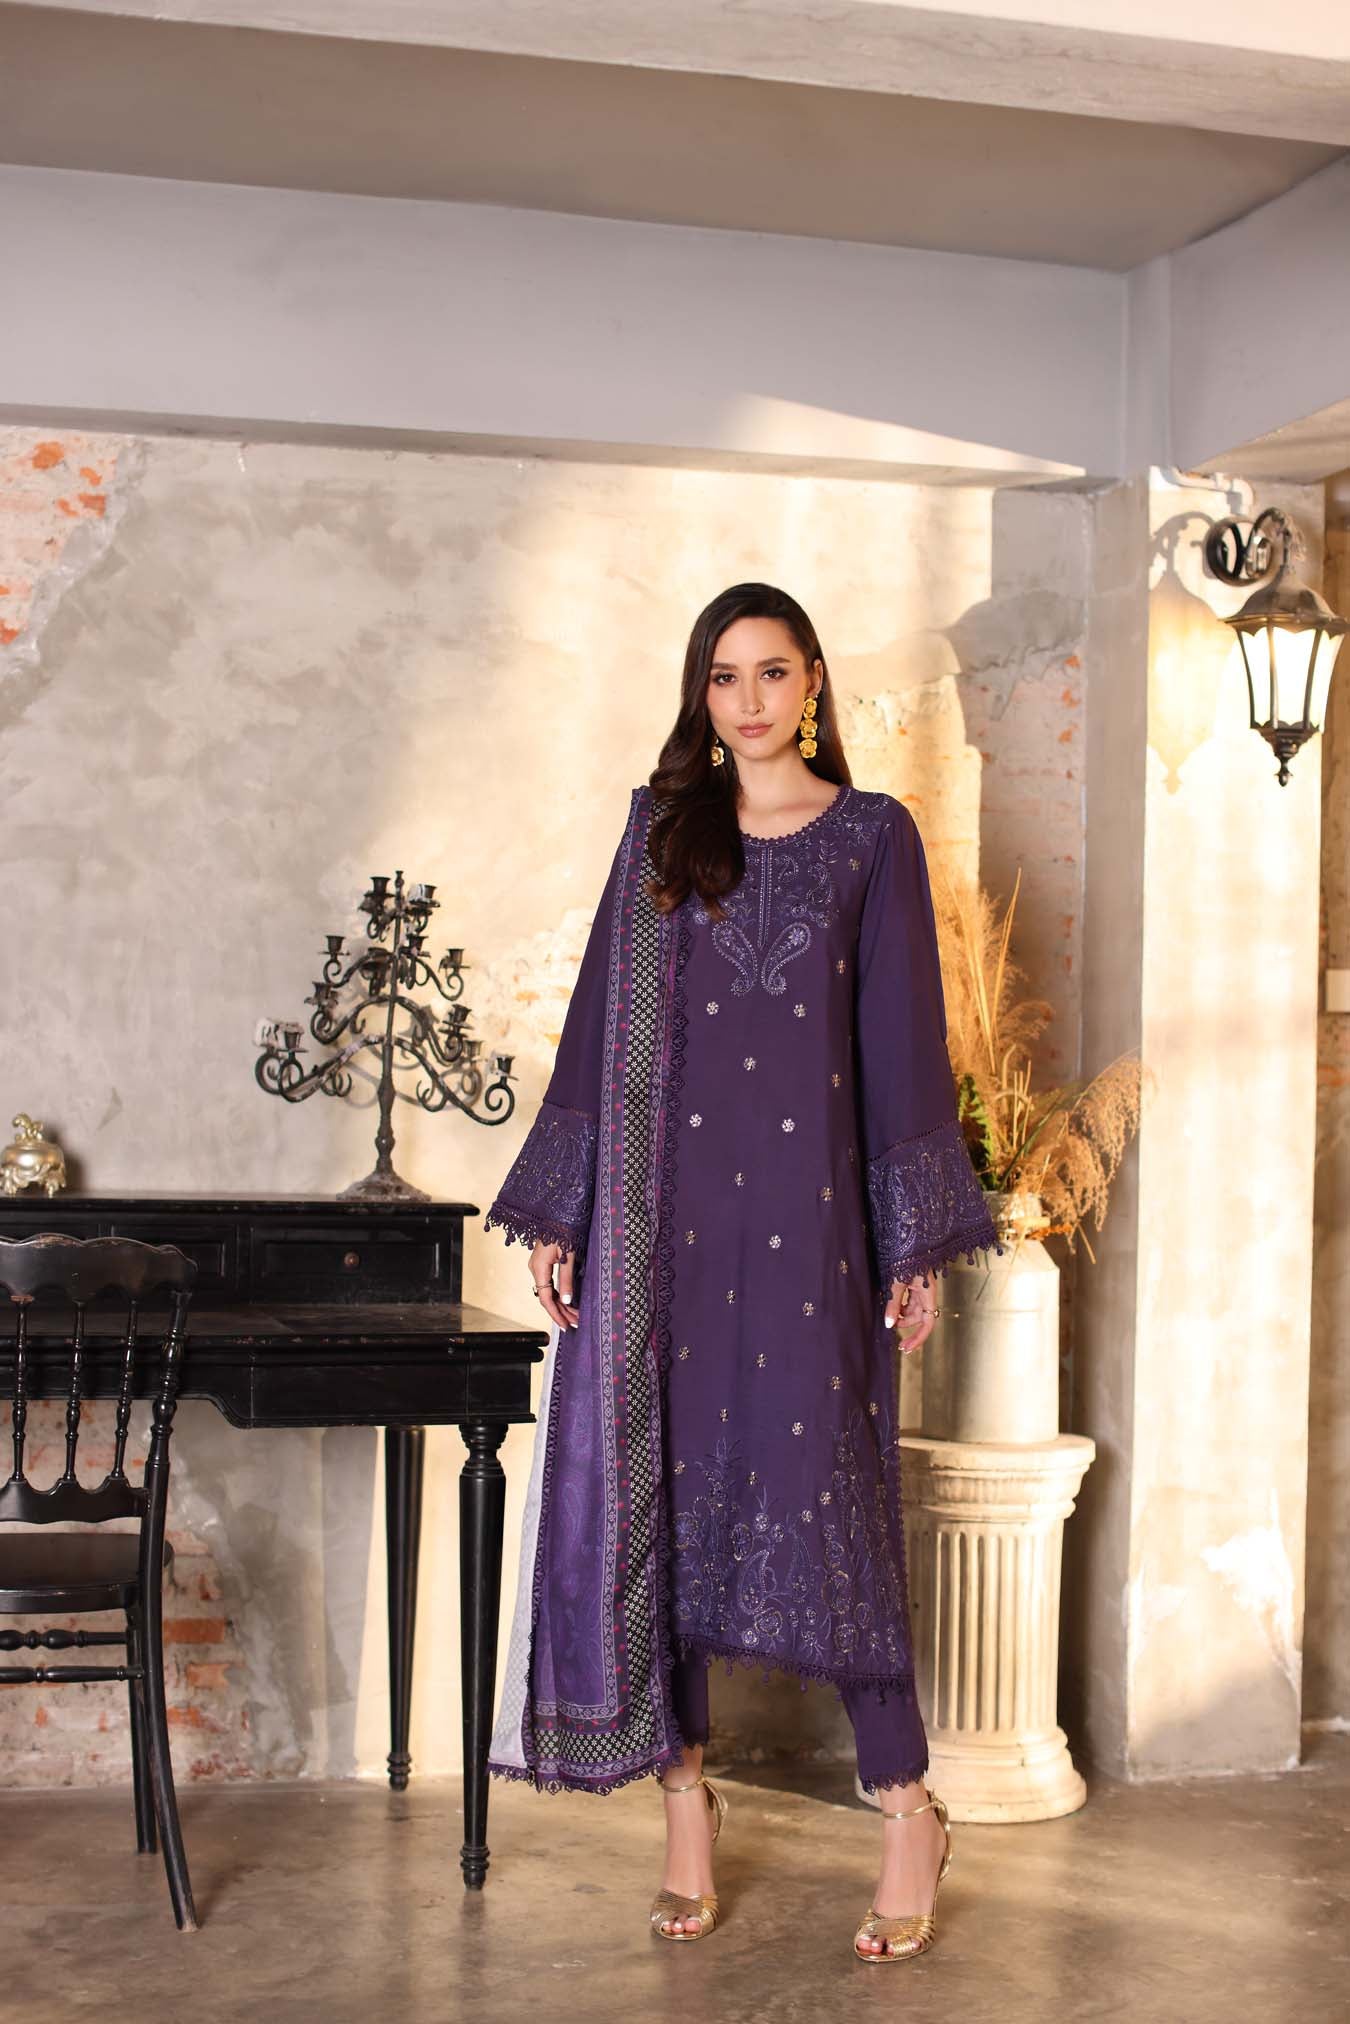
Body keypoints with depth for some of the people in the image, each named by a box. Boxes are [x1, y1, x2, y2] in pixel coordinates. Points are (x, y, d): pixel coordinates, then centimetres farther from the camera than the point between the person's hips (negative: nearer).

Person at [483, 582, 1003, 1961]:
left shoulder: (871, 836, 4)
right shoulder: (661, 827, 11)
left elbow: (902, 1039, 2)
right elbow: (605, 1020, 10)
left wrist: (921, 1239, -2)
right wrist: (558, 1213, 5)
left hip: (804, 1199, -3)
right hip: (666, 1201, 3)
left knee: (819, 1488, -4)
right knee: (663, 1484, 3)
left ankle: (908, 1810, 9)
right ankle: (684, 1789, 17)